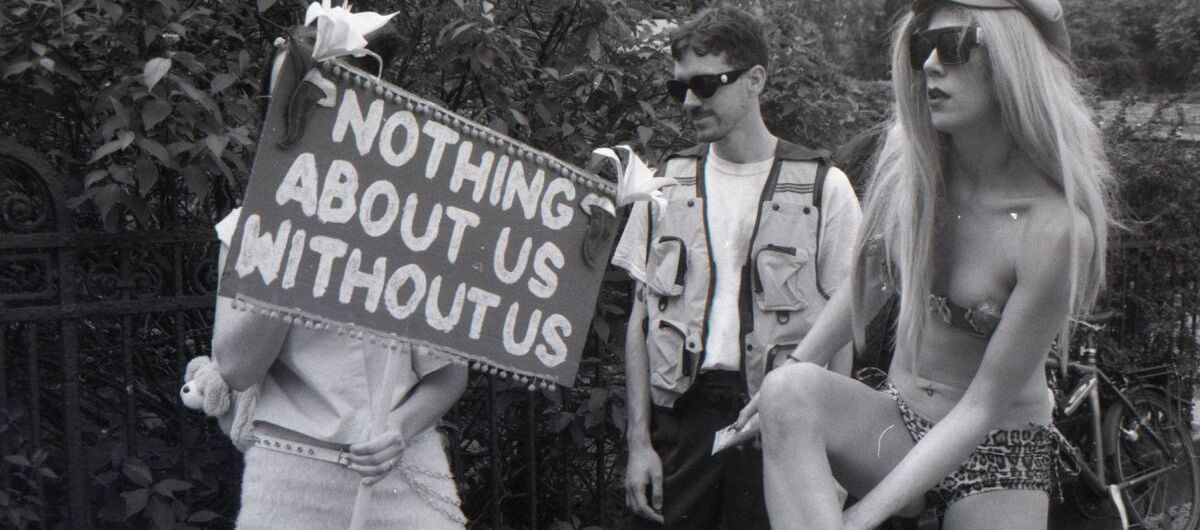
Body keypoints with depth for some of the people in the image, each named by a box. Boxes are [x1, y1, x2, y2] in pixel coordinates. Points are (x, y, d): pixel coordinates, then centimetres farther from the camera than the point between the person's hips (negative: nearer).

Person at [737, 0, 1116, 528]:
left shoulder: (1056, 227, -22)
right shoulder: (908, 157, -7)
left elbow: (983, 407, -19)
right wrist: (790, 373, 3)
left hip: (998, 459, -3)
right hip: (896, 425, 3)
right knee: (792, 390, -26)